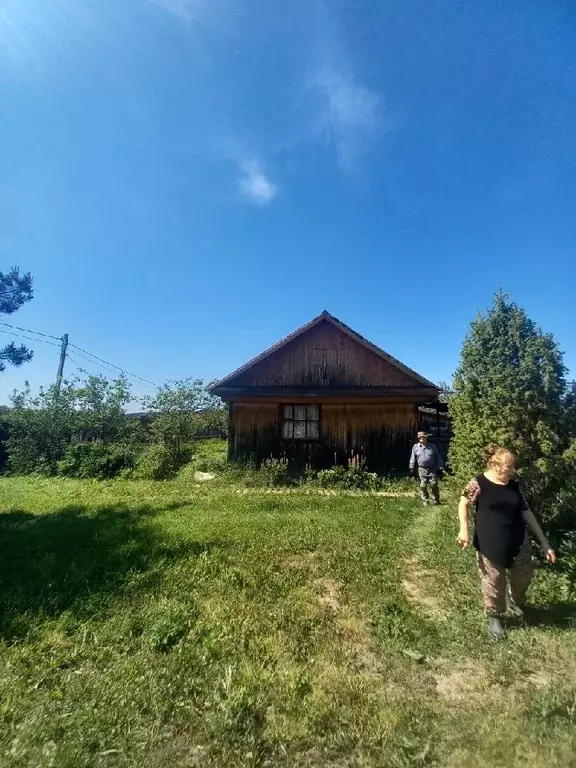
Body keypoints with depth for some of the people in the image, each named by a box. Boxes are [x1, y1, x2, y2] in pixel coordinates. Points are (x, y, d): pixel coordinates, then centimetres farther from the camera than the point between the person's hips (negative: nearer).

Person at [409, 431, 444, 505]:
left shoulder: (432, 447, 9)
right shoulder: (415, 447, 9)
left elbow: (438, 458, 11)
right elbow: (413, 459, 9)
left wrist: (440, 468, 5)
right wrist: (412, 469, 4)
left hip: (432, 469, 0)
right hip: (422, 469, 0)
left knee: (434, 485, -3)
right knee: (423, 486, -1)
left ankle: (437, 500, 12)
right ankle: (425, 501, 11)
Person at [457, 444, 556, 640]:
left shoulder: (513, 486, 1)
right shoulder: (478, 484, -15)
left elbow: (526, 513, 6)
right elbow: (463, 504, -6)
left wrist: (544, 542, 7)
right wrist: (464, 530, -15)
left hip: (518, 542, 5)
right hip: (490, 545, -5)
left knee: (524, 576, 18)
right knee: (493, 583, 9)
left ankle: (514, 601, 51)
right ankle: (494, 617, 35)